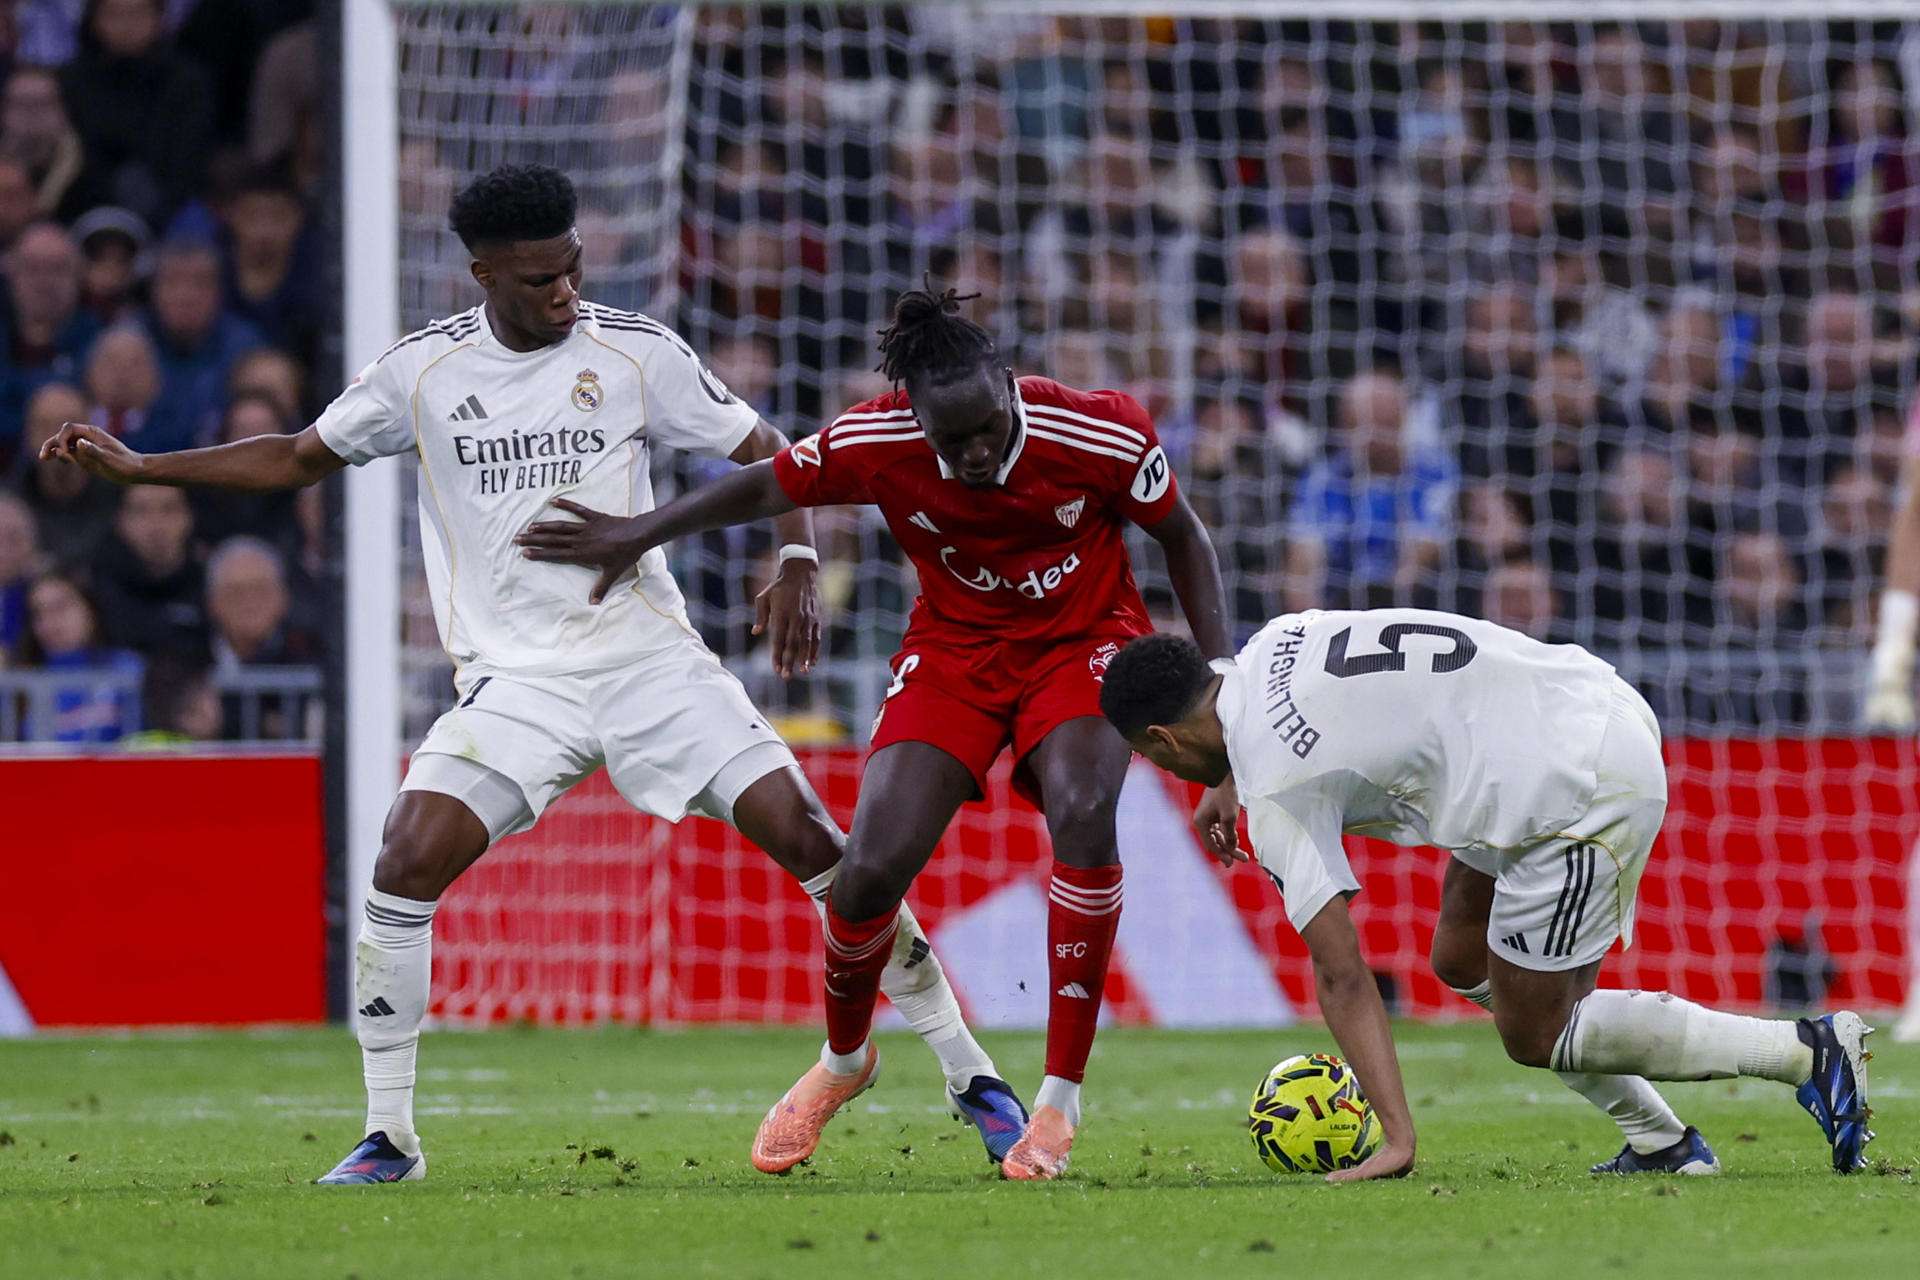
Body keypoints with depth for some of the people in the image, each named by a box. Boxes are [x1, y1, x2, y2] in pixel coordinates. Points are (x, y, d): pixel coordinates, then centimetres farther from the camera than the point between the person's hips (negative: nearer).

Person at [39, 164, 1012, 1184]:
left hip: (649, 656, -1)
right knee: (408, 862, -19)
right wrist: (135, 466, 8)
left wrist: (795, 564, -13)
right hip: (513, 677, 1)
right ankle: (388, 1136, -6)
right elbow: (299, 458, 14)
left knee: (803, 834, -10)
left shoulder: (636, 352, -2)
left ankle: (966, 1069, 3)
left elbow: (762, 453, 4)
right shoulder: (425, 370, 1)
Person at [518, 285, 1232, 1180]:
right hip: (955, 650, 2)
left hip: (1084, 641, -2)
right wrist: (640, 535, 1)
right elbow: (767, 488, -2)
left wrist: (1218, 673, -11)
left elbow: (1182, 538, -7)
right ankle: (843, 1060, 23)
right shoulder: (875, 445, -23)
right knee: (871, 867, -13)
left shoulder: (1097, 436, -26)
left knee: (1081, 811, -32)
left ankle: (1059, 1103, -21)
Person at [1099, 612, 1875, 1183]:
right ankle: (1660, 1142, 16)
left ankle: (1807, 1052, 0)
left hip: (1579, 798, -10)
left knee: (1534, 1036, 5)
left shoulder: (1275, 794, -12)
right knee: (1461, 960, 19)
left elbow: (1341, 976, -16)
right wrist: (1228, 791, 38)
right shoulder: (1278, 641, 10)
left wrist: (1396, 1139, -18)